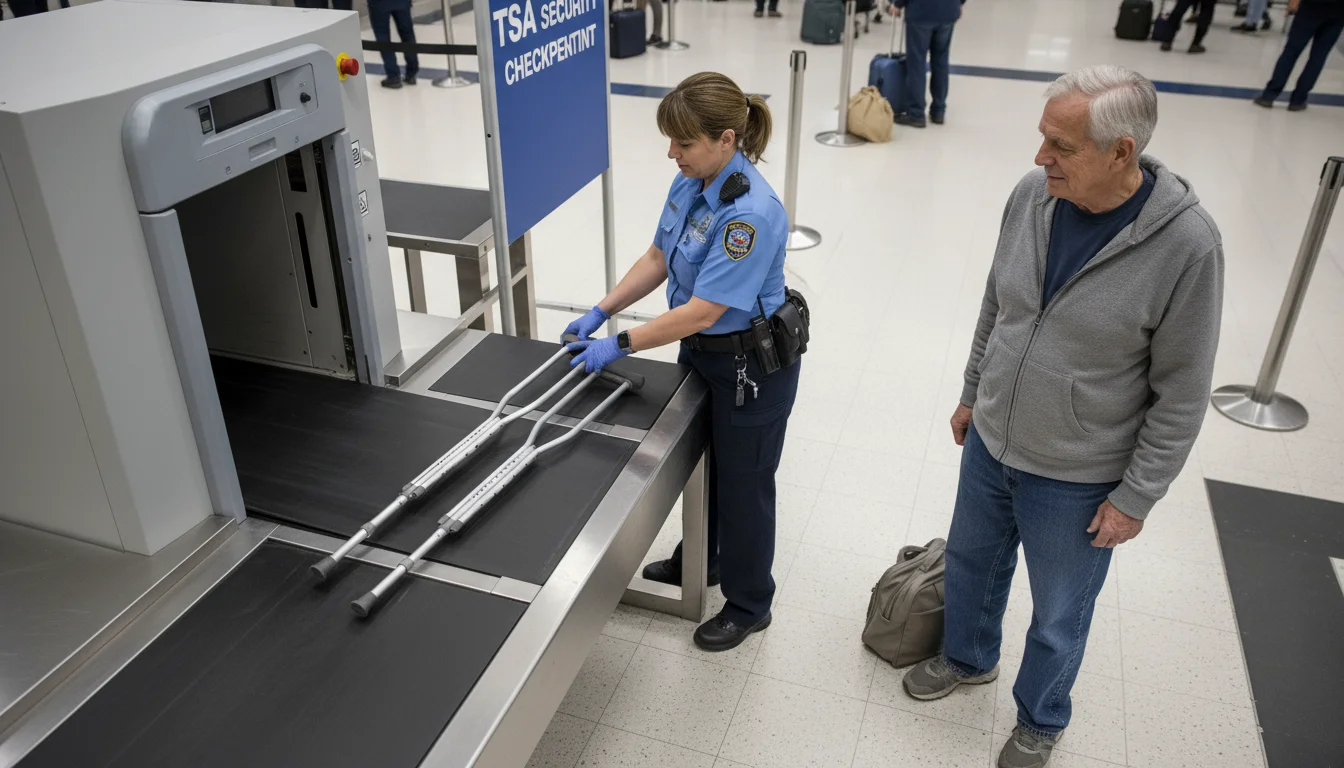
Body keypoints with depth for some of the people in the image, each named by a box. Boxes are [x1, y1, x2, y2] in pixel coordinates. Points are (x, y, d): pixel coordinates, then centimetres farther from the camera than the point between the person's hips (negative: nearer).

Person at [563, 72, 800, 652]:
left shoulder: (750, 213, -32)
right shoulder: (690, 183, -5)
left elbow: (701, 312, -30)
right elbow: (658, 258, 6)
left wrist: (622, 344, -23)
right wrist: (601, 312, -1)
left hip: (751, 367, -8)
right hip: (702, 352, 9)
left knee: (743, 481, 10)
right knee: (700, 462, 26)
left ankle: (748, 605, 33)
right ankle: (698, 561, 52)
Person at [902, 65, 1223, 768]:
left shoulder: (1186, 244, -26)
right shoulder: (1032, 195, -12)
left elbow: (1180, 393, -16)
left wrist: (1136, 498, -12)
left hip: (1076, 480, -4)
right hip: (989, 443, 5)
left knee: (1058, 616, 17)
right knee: (970, 562, 27)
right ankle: (967, 658, 56)